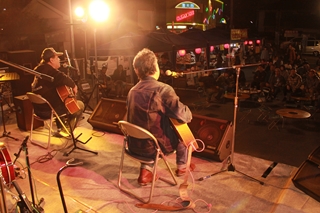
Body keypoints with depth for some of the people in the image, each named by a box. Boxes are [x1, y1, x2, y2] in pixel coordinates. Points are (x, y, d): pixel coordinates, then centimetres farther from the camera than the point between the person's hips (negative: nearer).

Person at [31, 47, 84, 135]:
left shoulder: (41, 69, 11)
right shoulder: (49, 70, -19)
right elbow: (62, 78, -40)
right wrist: (74, 86, -23)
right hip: (49, 110, -10)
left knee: (60, 98, 38)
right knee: (80, 105, 5)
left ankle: (60, 129, 38)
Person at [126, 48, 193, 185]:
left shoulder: (132, 91, 0)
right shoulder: (163, 89, -19)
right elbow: (184, 116, -20)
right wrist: (189, 113, 4)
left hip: (134, 145, 5)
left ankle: (146, 170, 24)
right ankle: (182, 166, 43)